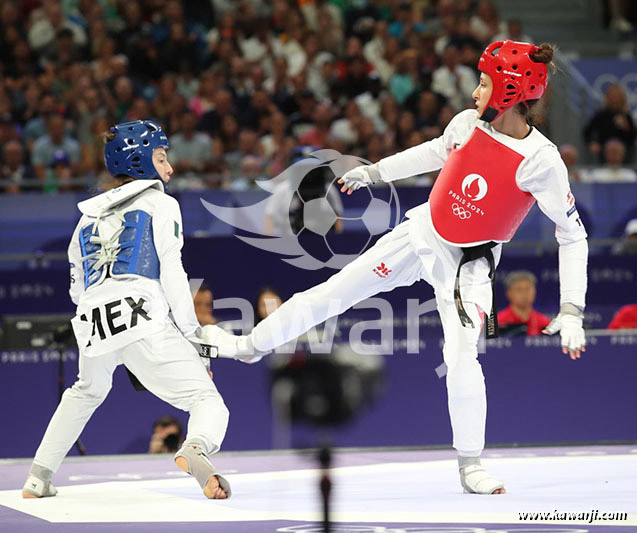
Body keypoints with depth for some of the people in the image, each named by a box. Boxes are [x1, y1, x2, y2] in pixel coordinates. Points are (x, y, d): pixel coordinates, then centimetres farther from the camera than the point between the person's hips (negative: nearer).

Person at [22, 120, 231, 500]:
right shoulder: (160, 204, 12)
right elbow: (172, 274, 0)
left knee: (87, 391, 36)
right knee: (207, 401, -6)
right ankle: (196, 449, -41)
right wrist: (192, 335, 1)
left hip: (92, 326, 6)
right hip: (144, 320, -5)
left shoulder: (89, 217, 29)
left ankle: (39, 480, 30)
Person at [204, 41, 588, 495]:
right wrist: (374, 172, 22)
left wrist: (572, 312, -19)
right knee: (332, 292, 7)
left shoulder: (540, 161, -23)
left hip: (469, 263, -4)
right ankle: (250, 346, 29)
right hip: (422, 233, 5)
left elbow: (573, 236, -15)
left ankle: (470, 466, 2)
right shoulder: (468, 124, -10)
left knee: (461, 359, -20)